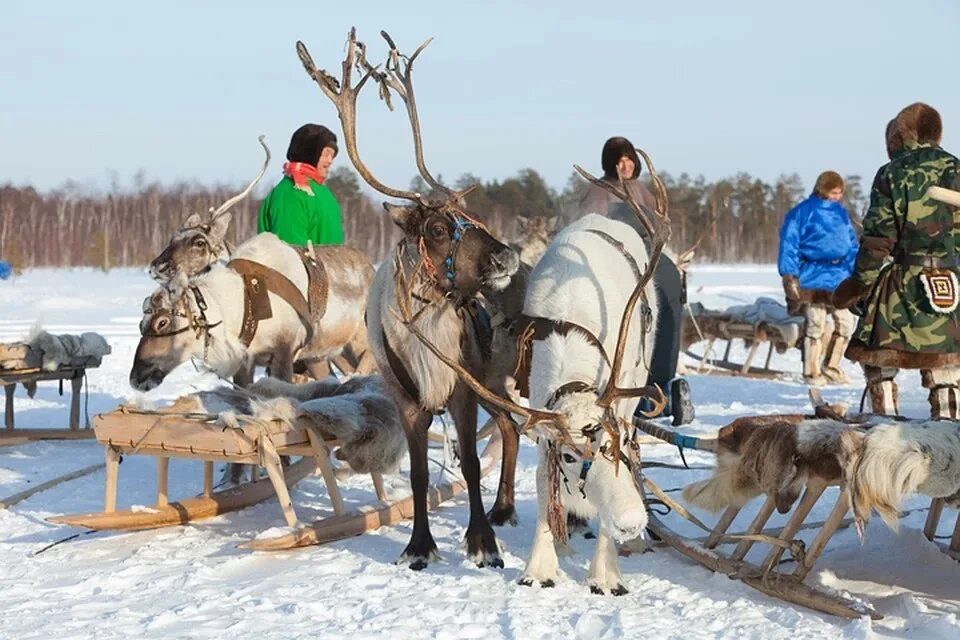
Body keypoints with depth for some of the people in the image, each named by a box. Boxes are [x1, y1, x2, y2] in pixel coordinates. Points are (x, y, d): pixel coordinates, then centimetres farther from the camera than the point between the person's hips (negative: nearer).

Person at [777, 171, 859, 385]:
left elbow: (852, 245, 23)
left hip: (839, 277, 6)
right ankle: (811, 371, 7)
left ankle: (831, 366, 18)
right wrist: (790, 275, -10)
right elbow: (789, 244, -4)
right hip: (813, 277, -6)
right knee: (816, 324, -4)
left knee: (846, 321, 3)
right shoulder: (803, 212, -2)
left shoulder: (841, 213, 16)